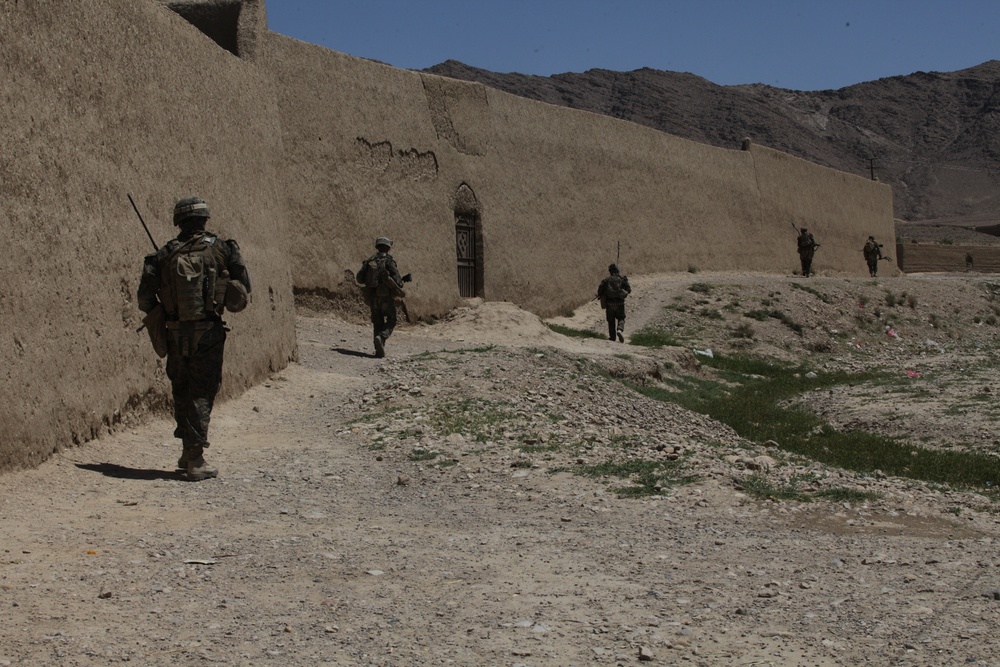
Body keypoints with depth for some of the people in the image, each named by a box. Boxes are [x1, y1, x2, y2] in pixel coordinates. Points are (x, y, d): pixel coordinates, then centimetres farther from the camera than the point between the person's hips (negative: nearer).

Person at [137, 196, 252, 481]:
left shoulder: (164, 254, 2)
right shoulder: (221, 248, -3)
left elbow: (144, 297, 2)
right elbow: (244, 288, 0)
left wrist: (160, 315, 21)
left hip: (175, 332, 3)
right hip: (207, 332, -3)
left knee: (182, 392, 17)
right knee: (201, 393, 1)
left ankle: (187, 453, 25)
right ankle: (195, 460, -3)